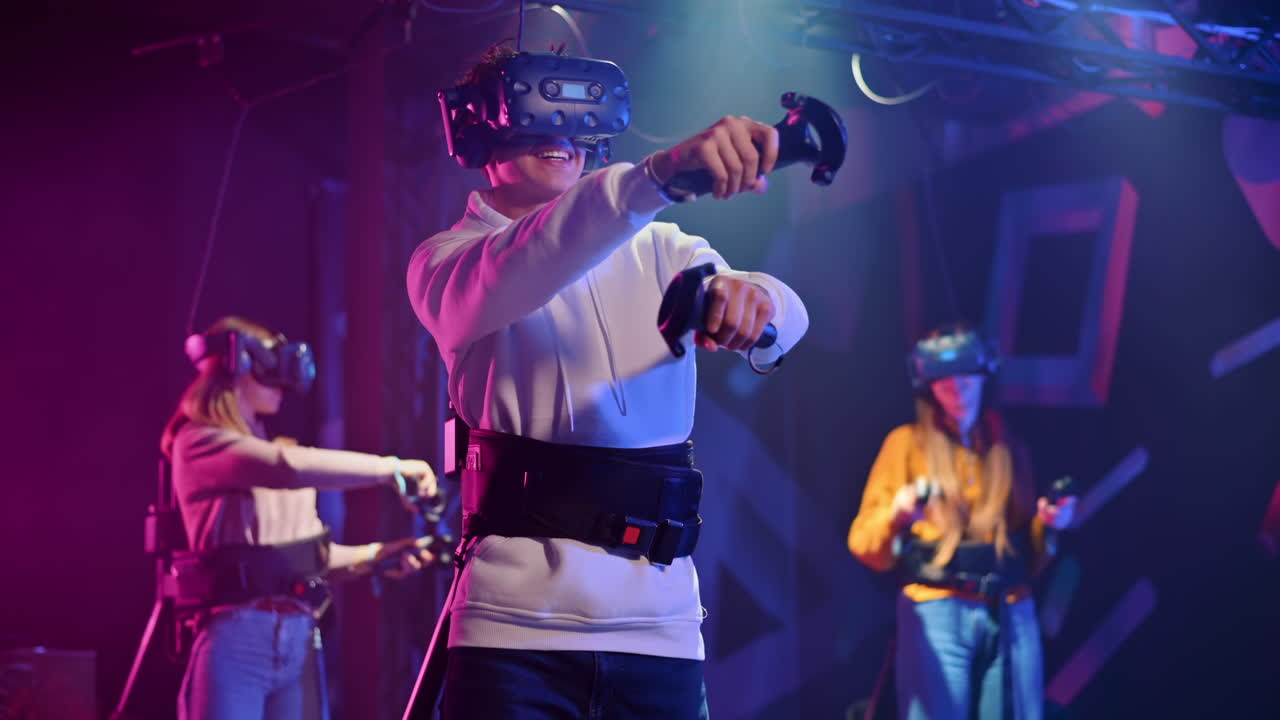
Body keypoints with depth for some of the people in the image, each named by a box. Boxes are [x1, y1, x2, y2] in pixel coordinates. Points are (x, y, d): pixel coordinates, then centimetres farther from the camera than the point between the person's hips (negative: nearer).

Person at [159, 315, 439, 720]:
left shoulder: (266, 449, 22)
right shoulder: (200, 443, -3)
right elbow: (291, 467, -21)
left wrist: (374, 555, 4)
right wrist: (390, 468, -15)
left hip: (296, 641, 8)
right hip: (236, 639, -7)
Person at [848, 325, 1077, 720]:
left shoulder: (1008, 450, 17)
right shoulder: (907, 443, 6)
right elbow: (865, 543, -3)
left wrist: (1046, 525, 0)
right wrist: (895, 516, -23)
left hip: (1010, 614, 4)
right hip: (936, 613, -4)